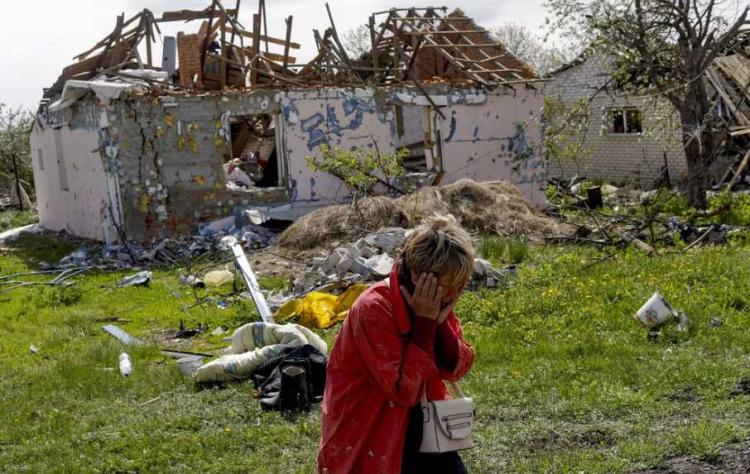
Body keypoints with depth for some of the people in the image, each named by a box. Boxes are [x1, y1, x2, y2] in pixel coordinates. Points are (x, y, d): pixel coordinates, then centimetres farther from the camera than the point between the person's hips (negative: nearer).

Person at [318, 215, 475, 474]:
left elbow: (457, 369, -4)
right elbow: (404, 390, -26)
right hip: (367, 426, -6)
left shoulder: (438, 301, -5)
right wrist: (425, 322, -28)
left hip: (412, 416, 6)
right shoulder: (373, 309, -25)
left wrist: (441, 320, -19)